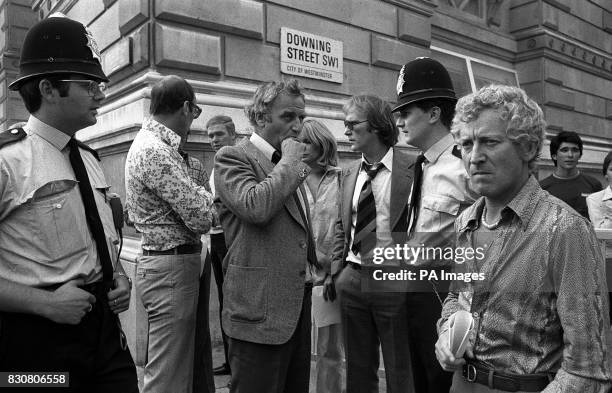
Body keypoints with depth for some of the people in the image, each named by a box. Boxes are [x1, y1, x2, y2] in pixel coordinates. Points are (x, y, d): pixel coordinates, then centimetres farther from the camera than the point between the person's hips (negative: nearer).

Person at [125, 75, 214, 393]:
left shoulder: (150, 143, 13)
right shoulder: (156, 151, -19)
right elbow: (200, 219, -21)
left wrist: (196, 192, 0)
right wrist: (207, 193, -2)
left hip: (168, 262, 10)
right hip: (172, 267, -10)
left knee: (181, 367, 21)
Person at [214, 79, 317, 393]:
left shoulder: (290, 165, 17)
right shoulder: (232, 158, -8)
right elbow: (255, 206, -27)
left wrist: (316, 265, 18)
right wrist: (290, 161, -14)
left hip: (299, 304, 8)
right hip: (260, 308, -8)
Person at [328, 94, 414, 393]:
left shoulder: (411, 169, -10)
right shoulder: (350, 173, 8)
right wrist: (336, 269, 6)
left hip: (393, 281, -5)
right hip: (352, 279, 5)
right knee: (358, 368, 19)